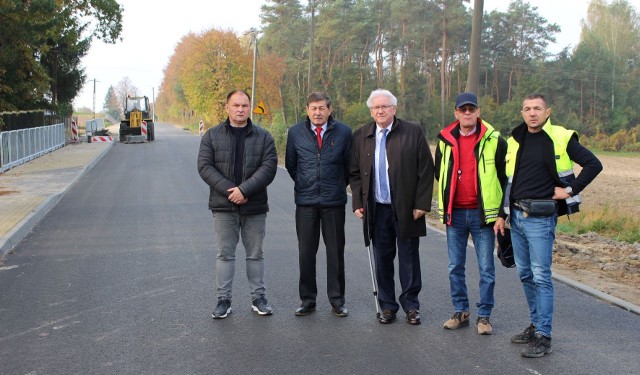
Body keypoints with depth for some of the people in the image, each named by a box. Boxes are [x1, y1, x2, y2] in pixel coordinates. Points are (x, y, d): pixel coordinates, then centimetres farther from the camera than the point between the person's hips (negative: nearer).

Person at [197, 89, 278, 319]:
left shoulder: (263, 137, 2)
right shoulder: (212, 136, 3)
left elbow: (269, 167, -8)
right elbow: (205, 166, -5)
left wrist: (244, 190, -18)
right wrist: (229, 191, -15)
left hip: (255, 207, 0)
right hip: (223, 207, 0)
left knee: (255, 254, 9)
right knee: (225, 254, 4)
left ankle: (258, 297, 19)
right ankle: (224, 299, 12)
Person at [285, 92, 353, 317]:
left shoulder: (343, 132, -2)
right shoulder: (295, 132, 2)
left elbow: (349, 163, 8)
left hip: (334, 201, -1)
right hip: (305, 202, 1)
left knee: (336, 252, 6)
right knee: (306, 252, 6)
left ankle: (337, 300, 16)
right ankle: (307, 300, 16)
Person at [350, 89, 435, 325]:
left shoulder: (413, 132, -2)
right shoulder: (361, 136, 7)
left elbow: (426, 170, -3)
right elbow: (354, 173, 10)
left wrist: (421, 204, -8)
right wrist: (358, 203, 1)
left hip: (406, 209, -2)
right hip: (376, 210, 2)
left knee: (409, 258, 6)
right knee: (382, 259, 8)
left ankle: (411, 306, 18)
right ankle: (387, 306, 20)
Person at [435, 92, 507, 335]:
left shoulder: (493, 140, -2)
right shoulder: (446, 140, 7)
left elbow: (503, 176, 3)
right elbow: (439, 173, 20)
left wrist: (501, 210, 1)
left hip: (482, 213, -3)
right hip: (454, 213, 3)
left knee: (486, 268, 2)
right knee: (455, 267, 9)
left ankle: (484, 315, 13)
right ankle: (460, 312, 22)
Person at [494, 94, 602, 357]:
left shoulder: (561, 138, -6)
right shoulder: (515, 140, 10)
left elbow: (594, 164, -6)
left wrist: (571, 190, -10)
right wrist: (502, 215, 13)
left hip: (541, 218, -6)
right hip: (516, 216, 6)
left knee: (541, 277, -5)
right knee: (525, 274, 13)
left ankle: (543, 337, 0)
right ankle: (536, 324, 26)